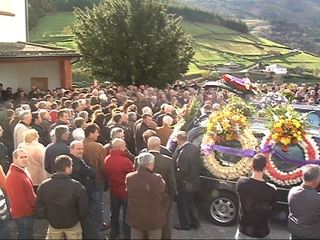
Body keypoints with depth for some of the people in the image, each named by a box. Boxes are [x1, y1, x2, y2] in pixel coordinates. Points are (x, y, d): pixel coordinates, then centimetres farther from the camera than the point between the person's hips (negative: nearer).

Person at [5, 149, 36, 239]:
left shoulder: (23, 171, 6)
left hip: (27, 212, 9)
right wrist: (30, 211, -15)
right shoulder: (14, 176, -27)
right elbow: (19, 200, -27)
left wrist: (32, 209, 14)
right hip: (23, 215, -9)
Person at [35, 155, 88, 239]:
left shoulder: (43, 186, -16)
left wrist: (49, 218, 10)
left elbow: (39, 210, -9)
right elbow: (83, 209, -18)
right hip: (73, 224, -2)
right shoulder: (77, 186, -24)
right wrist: (79, 219, 4)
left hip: (53, 224, 2)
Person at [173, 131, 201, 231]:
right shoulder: (194, 148, -4)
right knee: (190, 202, 24)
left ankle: (185, 225, 27)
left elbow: (181, 171, -26)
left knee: (181, 204, 12)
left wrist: (173, 178, -11)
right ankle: (195, 222, 35)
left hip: (185, 184, -8)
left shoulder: (183, 153, -30)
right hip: (193, 181, 8)